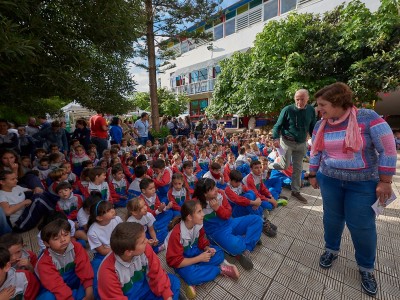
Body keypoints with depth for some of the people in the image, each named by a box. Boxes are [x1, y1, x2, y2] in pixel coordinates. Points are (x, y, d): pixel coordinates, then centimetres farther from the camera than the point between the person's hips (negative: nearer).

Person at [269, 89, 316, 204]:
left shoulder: (311, 110, 0)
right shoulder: (287, 110, -14)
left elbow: (312, 127, 10)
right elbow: (277, 126, -10)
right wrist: (276, 138, -24)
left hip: (301, 143, 5)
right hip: (287, 141, -5)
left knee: (298, 168, 11)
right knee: (284, 165, -7)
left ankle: (296, 191, 26)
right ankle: (267, 167, 24)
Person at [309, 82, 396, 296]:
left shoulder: (368, 118, -15)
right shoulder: (320, 125, -2)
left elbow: (387, 150, -12)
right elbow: (315, 152, 7)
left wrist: (385, 181, -11)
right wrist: (312, 175, 10)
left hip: (363, 183, -3)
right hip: (329, 180, 3)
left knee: (362, 225, 7)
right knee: (332, 217, 15)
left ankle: (366, 267, 33)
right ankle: (331, 249, 40)